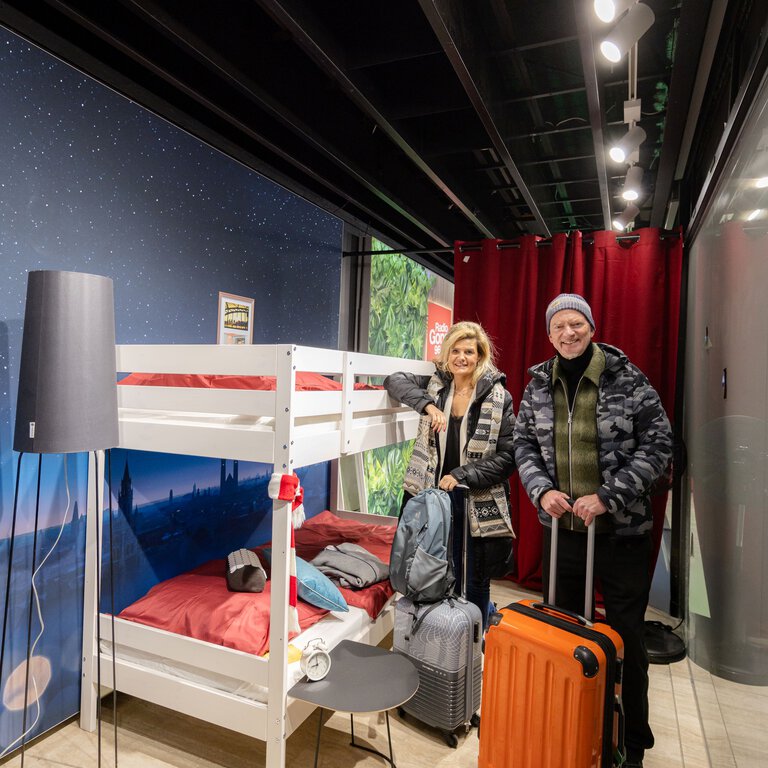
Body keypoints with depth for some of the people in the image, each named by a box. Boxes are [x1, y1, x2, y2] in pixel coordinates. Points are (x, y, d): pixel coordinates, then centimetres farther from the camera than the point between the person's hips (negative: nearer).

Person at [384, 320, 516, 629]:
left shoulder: (498, 397, -5)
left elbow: (507, 455, -7)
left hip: (477, 505, -2)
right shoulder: (435, 383, 4)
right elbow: (394, 380, -6)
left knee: (473, 586, 11)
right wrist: (428, 405, -19)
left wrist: (462, 476, -16)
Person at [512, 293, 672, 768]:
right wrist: (541, 490, -11)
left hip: (622, 530, -3)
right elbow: (525, 443, 6)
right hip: (562, 527, 4)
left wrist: (607, 496, -18)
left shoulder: (627, 378, -10)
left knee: (626, 638, 11)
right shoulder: (539, 384, 1)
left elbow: (658, 444, -10)